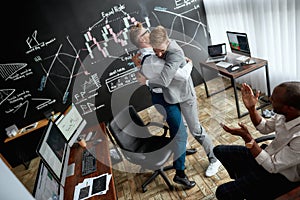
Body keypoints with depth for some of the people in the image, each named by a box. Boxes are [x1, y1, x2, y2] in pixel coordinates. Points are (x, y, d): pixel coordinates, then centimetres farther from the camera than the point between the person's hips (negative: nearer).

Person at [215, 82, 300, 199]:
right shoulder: (286, 112, -15)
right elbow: (265, 128, 4)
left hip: (279, 174, -7)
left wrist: (247, 137, -31)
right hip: (269, 154, 7)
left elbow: (273, 166, -27)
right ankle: (240, 181, 33)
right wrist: (251, 108, -13)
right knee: (219, 150, 11)